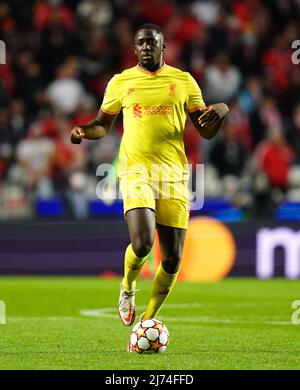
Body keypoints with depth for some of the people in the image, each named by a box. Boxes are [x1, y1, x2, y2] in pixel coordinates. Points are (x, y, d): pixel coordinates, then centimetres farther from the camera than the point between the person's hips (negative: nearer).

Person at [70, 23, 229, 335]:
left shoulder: (183, 81, 9)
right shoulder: (121, 82, 9)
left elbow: (206, 132, 12)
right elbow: (103, 125, 19)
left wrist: (221, 111, -10)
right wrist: (83, 131, -3)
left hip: (173, 175, 2)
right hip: (136, 171, -2)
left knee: (172, 259, -1)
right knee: (142, 242, -23)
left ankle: (149, 318, 21)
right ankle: (127, 288, 10)